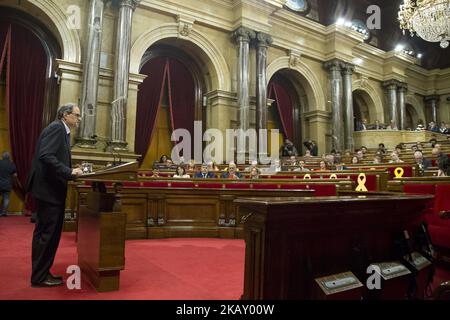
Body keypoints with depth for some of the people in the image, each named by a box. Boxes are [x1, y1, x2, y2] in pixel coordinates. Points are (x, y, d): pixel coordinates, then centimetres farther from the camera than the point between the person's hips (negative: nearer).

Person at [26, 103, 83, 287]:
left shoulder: (62, 131, 17)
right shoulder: (56, 128, -12)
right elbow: (45, 156, -24)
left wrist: (71, 172, 8)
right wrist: (69, 172, -24)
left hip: (53, 189, 10)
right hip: (48, 189, -10)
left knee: (49, 233, 15)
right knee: (47, 233, -2)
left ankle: (42, 272, 25)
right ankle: (39, 277, 10)